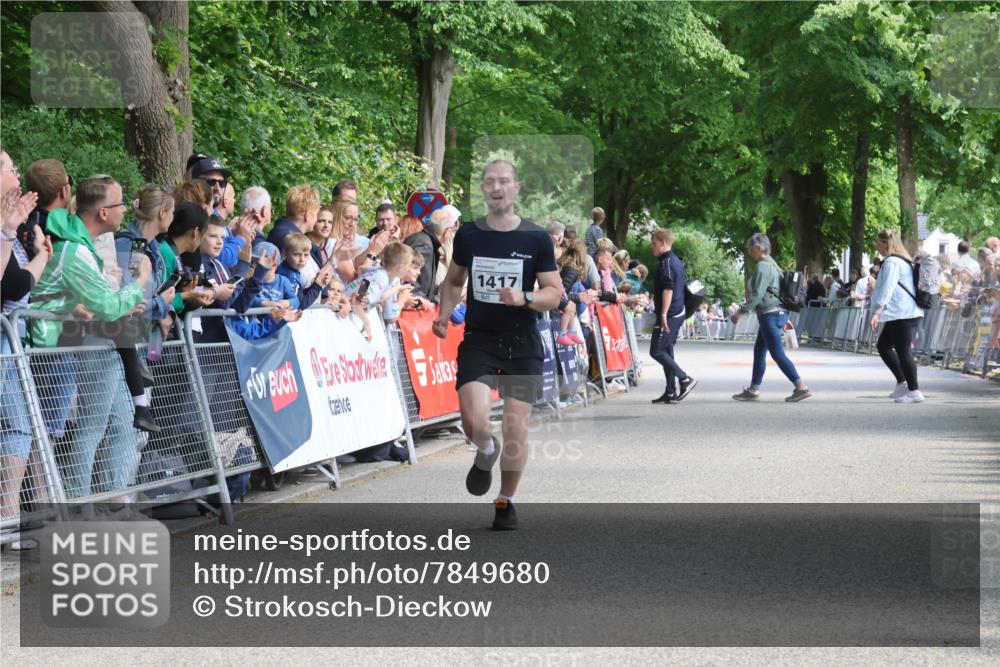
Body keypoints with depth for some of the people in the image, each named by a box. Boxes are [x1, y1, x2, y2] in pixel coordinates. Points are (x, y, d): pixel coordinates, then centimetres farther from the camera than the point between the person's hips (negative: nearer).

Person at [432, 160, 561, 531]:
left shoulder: (536, 239, -2)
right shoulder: (468, 235, 3)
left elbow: (554, 293, -1)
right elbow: (454, 281, 19)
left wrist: (525, 298, -20)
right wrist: (444, 316, 3)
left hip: (522, 345, -1)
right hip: (478, 340, 1)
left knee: (516, 428, -1)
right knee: (475, 421, -19)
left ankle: (506, 501, 21)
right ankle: (486, 453, 18)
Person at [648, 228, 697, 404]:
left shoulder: (666, 262, -13)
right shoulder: (676, 261, 18)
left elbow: (668, 289, -22)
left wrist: (663, 314, -25)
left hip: (669, 315, -10)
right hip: (678, 313, 10)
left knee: (656, 351, -8)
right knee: (667, 351, 11)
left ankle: (685, 379, -10)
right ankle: (671, 392, 11)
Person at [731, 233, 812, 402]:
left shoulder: (762, 266, -14)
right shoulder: (772, 265, 18)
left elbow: (757, 294, -22)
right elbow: (779, 291, 23)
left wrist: (741, 312, -17)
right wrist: (785, 319, 26)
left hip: (770, 314, -11)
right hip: (778, 313, 11)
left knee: (777, 354, -10)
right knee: (759, 352, 14)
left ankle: (801, 387, -13)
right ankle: (753, 390, 19)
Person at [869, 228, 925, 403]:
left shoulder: (892, 262, -12)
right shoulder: (904, 261, 20)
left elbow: (887, 289, -22)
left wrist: (877, 311, -26)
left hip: (903, 315, -11)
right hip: (911, 312, 11)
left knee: (903, 351, -8)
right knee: (883, 345, 17)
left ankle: (914, 391, -7)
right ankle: (902, 384, 16)